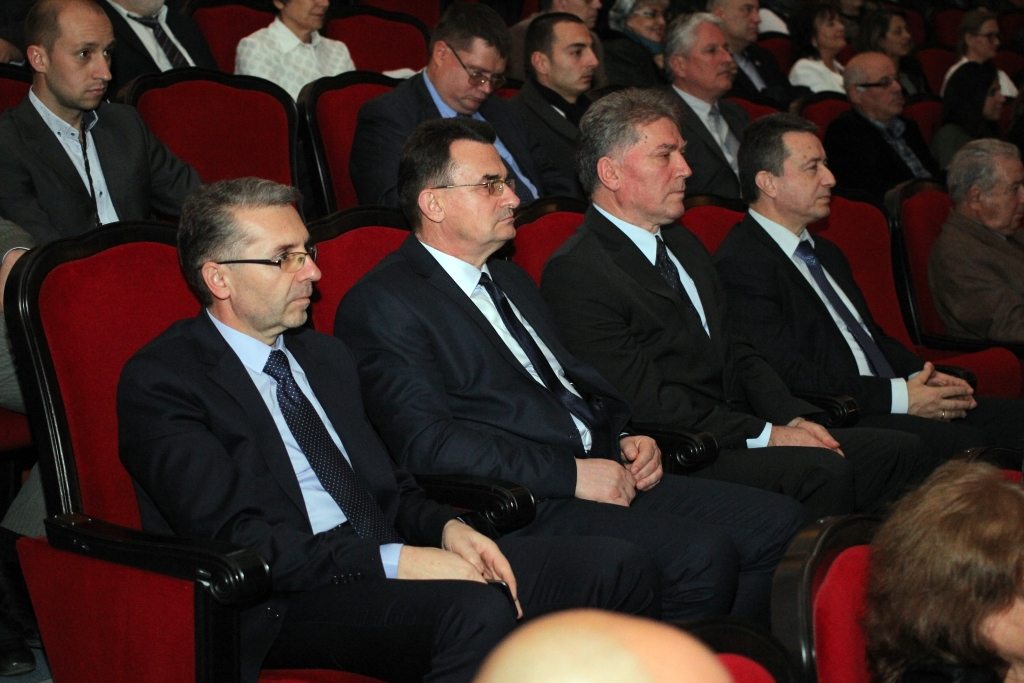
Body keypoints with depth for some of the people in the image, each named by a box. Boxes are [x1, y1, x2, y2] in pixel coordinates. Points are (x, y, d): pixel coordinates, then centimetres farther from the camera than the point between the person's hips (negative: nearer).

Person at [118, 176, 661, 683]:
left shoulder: (325, 356, 19)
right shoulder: (159, 381, -6)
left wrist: (445, 527, -2)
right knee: (478, 611, -35)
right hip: (287, 603, -7)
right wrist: (395, 561, -21)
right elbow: (236, 538, -16)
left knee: (613, 567, -10)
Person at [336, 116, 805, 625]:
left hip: (604, 475, 9)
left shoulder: (511, 281, 24)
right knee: (700, 554, -27)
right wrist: (571, 474, -18)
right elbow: (428, 443, -16)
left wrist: (626, 441, 6)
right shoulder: (379, 305, -6)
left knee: (778, 522, -5)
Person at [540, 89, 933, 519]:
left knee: (899, 451, -5)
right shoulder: (574, 274, -11)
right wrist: (765, 435, -15)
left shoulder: (682, 244, 19)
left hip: (732, 432, 9)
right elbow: (646, 402, -16)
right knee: (820, 469, -29)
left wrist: (793, 418, 2)